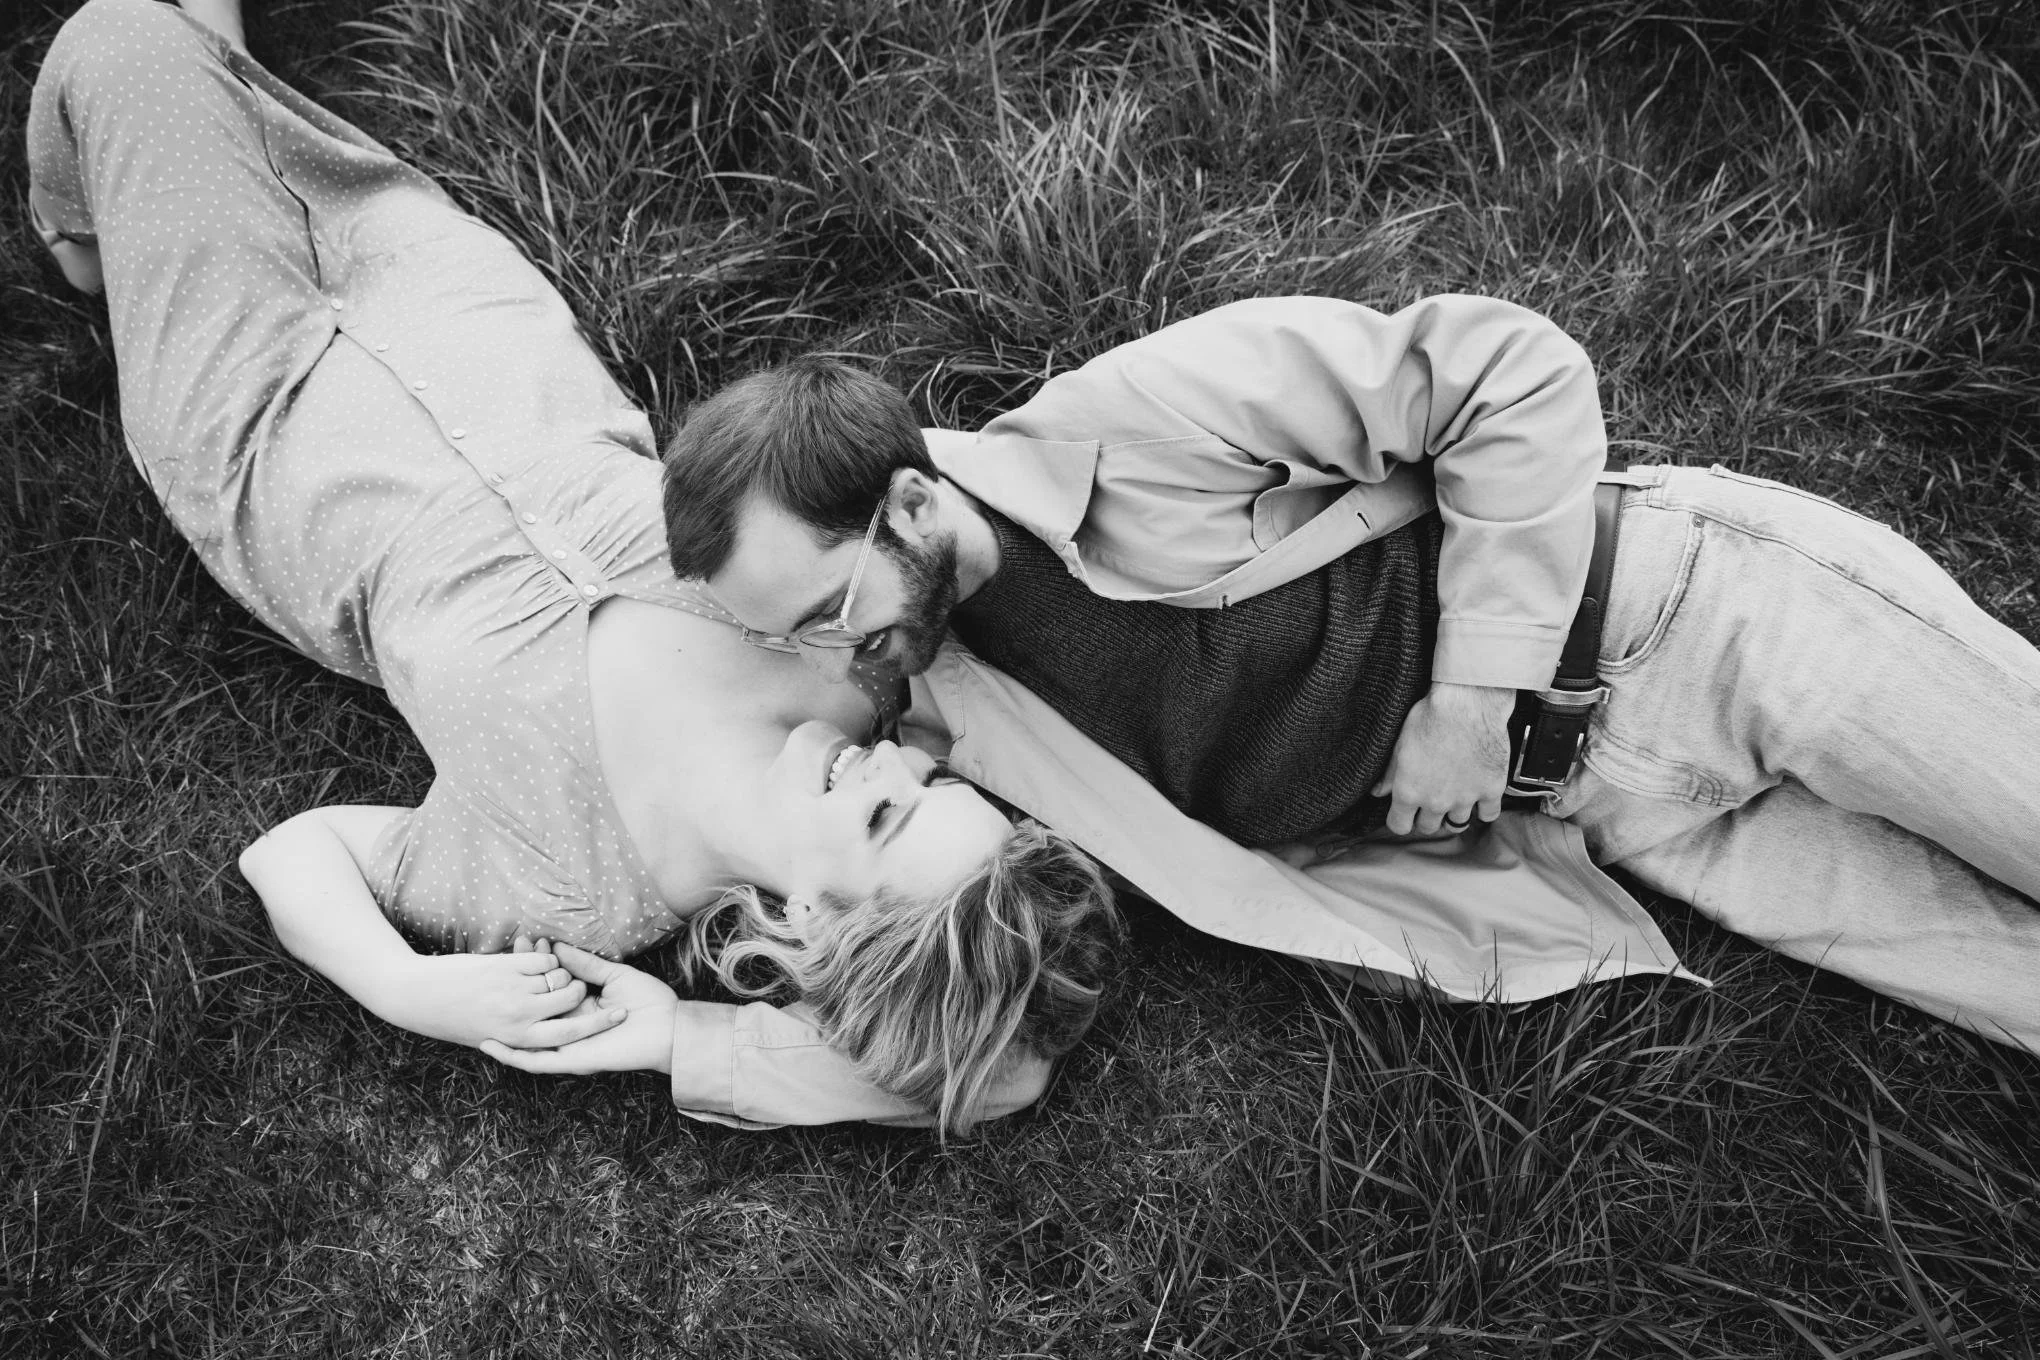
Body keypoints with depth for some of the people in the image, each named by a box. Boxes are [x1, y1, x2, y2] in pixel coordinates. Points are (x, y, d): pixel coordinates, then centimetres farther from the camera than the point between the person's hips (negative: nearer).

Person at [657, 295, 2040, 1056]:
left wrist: (1476, 688, -19)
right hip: (1597, 809, 4)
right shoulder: (956, 723, -6)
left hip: (1686, 615, -4)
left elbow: (1520, 370, -19)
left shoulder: (1139, 421, -26)